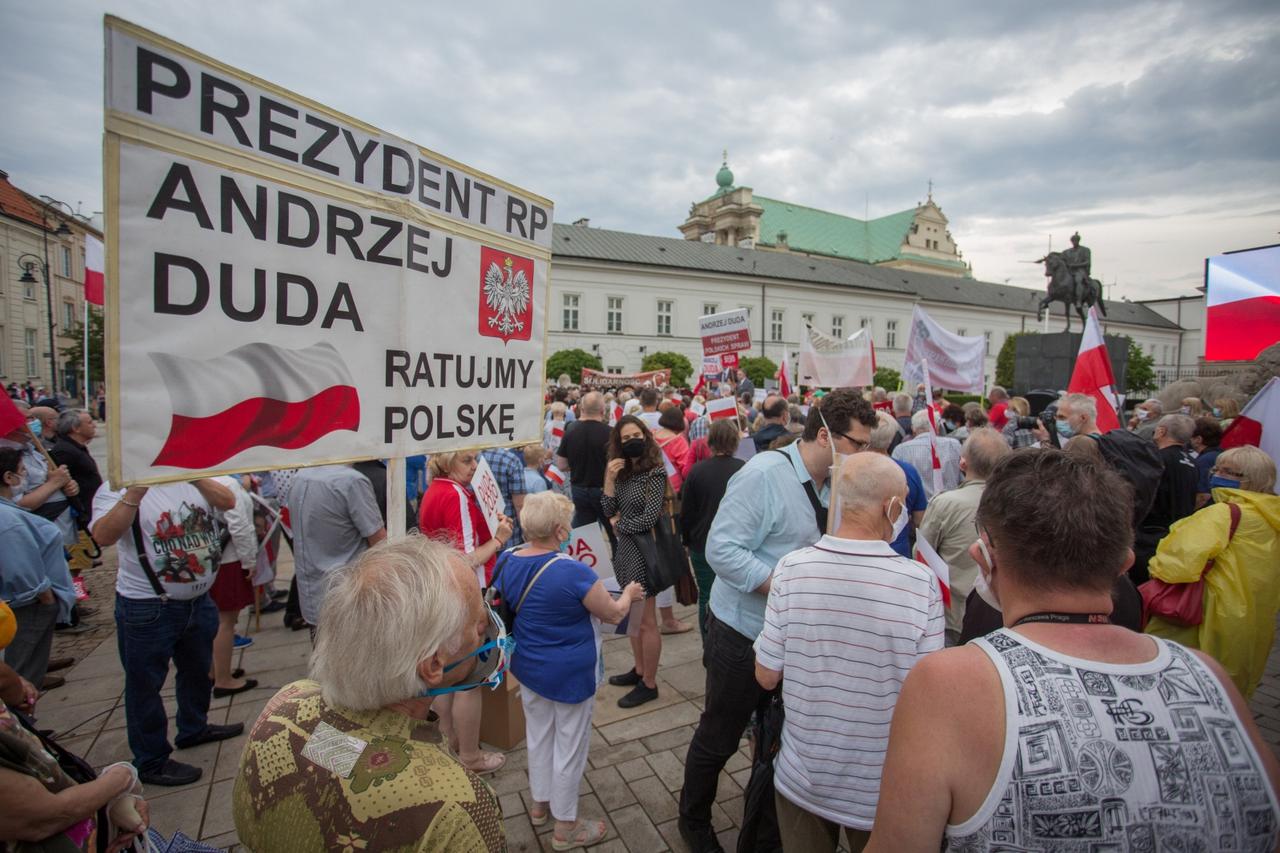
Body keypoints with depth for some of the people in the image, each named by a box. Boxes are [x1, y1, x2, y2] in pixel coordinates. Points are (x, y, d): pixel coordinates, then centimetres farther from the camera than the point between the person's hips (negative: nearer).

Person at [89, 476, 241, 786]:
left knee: (198, 670, 24)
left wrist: (195, 477, -22)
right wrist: (135, 493, -35)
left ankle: (194, 729, 46)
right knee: (146, 685, 9)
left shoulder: (193, 479, 2)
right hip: (149, 608, -6)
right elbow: (103, 536, -25)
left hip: (199, 600, 6)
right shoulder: (117, 488, -11)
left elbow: (228, 501, -11)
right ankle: (151, 763, 25)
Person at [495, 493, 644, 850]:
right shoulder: (574, 573, -30)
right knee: (569, 746, 14)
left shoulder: (506, 562, -11)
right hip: (570, 673, -6)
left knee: (538, 735, 27)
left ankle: (539, 803, 48)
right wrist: (628, 593, 6)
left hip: (528, 667, 6)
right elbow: (614, 615, -15)